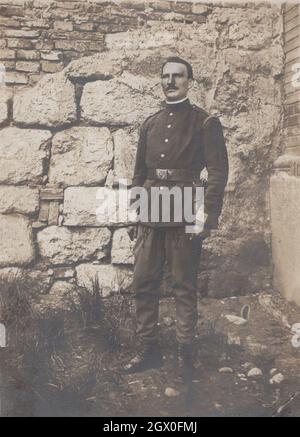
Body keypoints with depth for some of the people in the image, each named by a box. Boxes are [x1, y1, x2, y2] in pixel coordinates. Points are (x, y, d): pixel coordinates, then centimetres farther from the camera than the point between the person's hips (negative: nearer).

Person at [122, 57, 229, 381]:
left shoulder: (205, 122, 2)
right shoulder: (150, 124, 16)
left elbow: (218, 172, -5)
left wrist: (209, 217, -13)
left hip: (185, 215, -4)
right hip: (150, 214, 5)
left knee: (184, 286, 3)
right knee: (143, 283, 6)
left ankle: (185, 353, 18)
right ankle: (148, 350, 20)